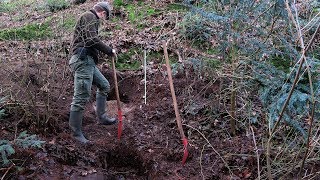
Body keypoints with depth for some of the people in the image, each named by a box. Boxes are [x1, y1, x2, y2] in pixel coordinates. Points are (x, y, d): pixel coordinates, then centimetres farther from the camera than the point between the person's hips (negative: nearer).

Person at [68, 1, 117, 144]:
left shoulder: (90, 18, 24)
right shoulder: (90, 16, -6)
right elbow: (92, 40, -19)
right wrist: (109, 51, -9)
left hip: (88, 61, 11)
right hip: (83, 60, -11)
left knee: (104, 86, 20)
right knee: (81, 97, -8)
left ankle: (101, 117, 25)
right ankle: (76, 132, -2)